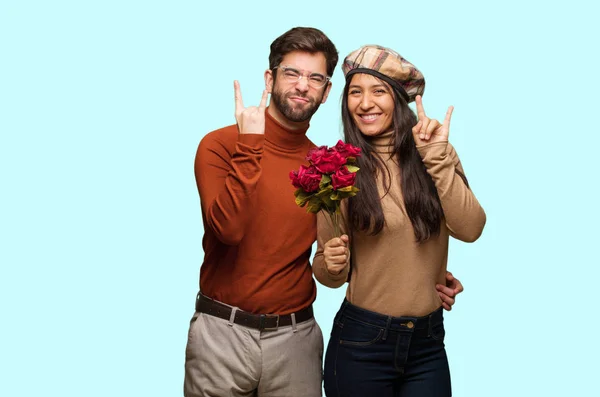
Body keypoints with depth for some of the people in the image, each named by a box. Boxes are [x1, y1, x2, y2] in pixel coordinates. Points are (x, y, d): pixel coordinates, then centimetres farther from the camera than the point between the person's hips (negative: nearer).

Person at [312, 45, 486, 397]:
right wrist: (331, 265, -21)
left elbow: (470, 229, -14)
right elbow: (328, 274, 1)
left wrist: (437, 156, -15)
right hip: (360, 341, -1)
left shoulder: (436, 157, -1)